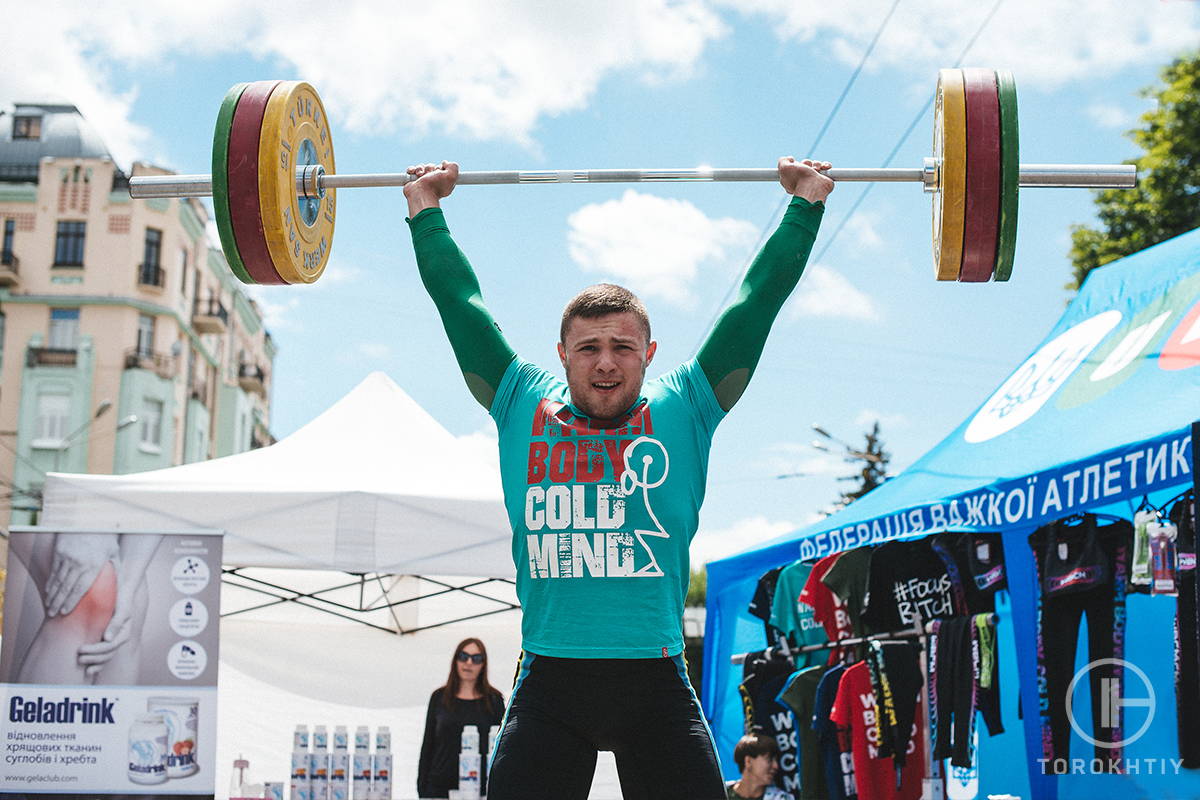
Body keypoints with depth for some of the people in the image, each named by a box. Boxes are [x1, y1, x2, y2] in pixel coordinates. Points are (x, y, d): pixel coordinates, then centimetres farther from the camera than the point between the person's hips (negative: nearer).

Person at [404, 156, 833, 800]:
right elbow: (460, 302, 18)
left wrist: (806, 202, 19)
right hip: (549, 683, 0)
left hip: (657, 682, 0)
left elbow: (755, 303, 13)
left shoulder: (683, 410, 8)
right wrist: (425, 209, 26)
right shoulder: (524, 407, 9)